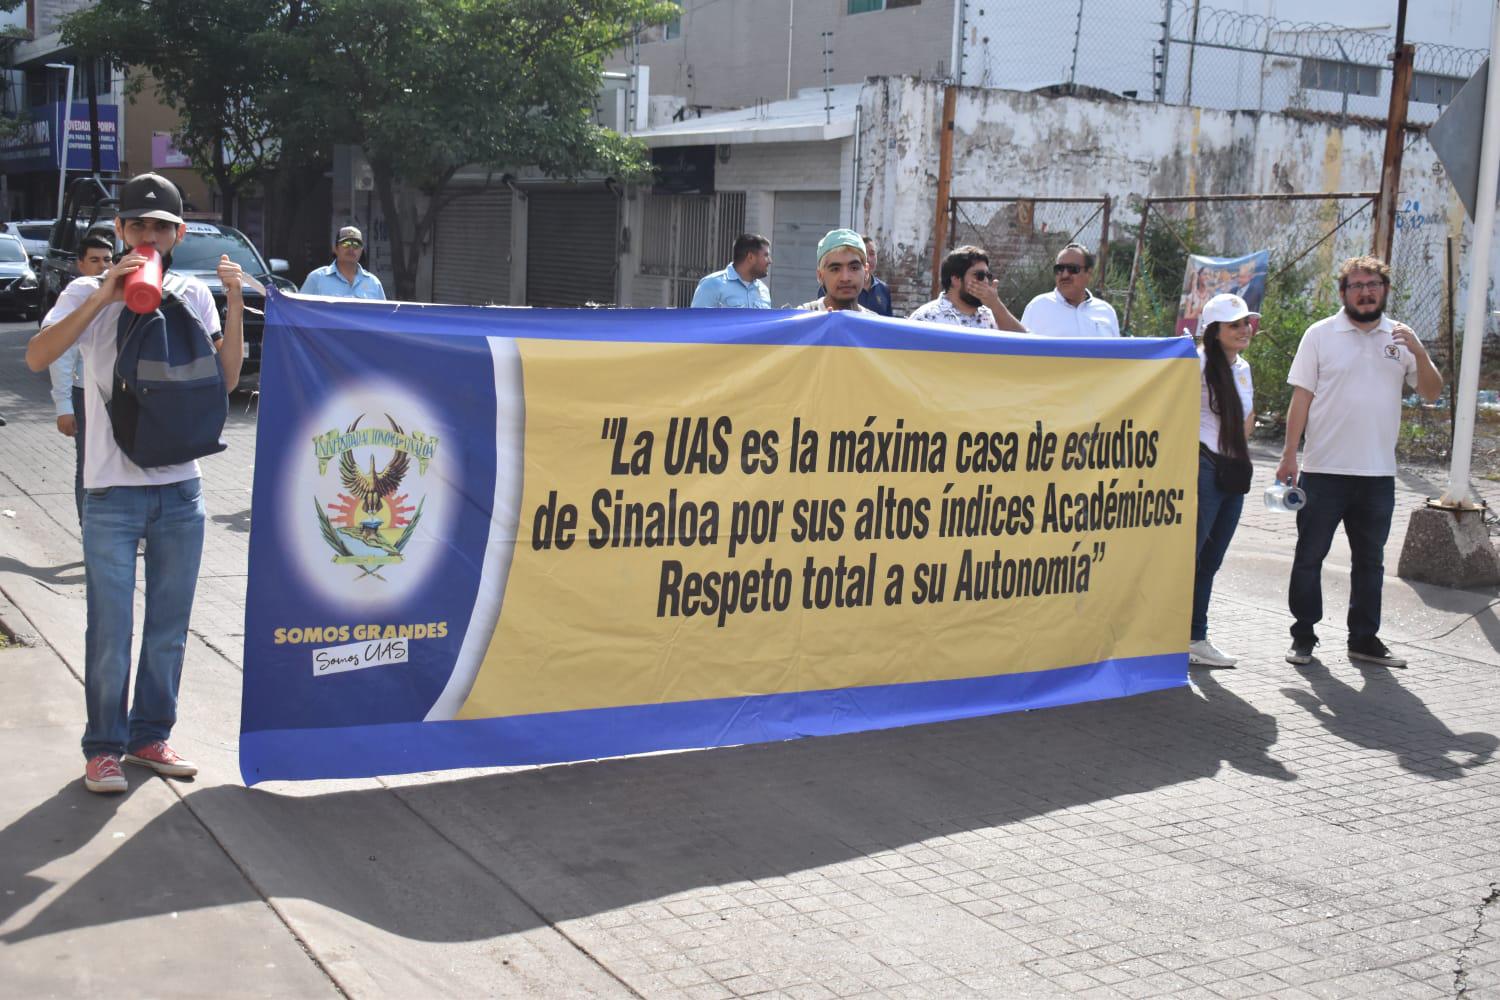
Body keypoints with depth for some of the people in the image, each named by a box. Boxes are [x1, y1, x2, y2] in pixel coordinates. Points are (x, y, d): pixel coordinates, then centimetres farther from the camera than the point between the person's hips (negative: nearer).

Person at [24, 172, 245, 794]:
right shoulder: (89, 294, 0)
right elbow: (37, 357, -17)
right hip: (113, 491, -3)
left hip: (181, 490, 3)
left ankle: (150, 736, 26)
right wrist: (104, 295, -22)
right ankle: (104, 748, 14)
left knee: (169, 629, 11)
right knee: (110, 631, 0)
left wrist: (235, 304, -10)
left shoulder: (194, 295, 8)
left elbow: (226, 379, 0)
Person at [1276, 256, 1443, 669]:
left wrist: (1419, 352, -12)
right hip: (1324, 470, -3)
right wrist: (1289, 454, -6)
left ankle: (1364, 639, 21)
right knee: (1309, 556, 3)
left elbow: (1431, 393, 6)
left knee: (1370, 560, 11)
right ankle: (1303, 636, 14)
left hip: (1378, 474, 3)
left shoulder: (1400, 337, 8)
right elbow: (1301, 397, -1)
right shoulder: (1321, 335, 0)